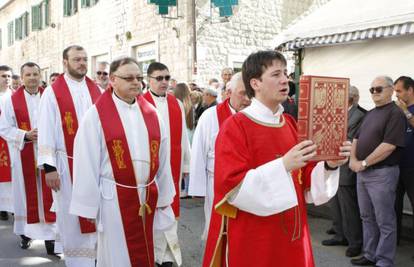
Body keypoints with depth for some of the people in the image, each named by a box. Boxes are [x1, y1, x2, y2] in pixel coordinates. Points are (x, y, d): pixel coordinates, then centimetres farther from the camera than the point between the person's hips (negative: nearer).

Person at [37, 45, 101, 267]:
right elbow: (45, 132, -6)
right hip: (67, 164, -3)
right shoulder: (52, 92, -4)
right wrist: (49, 167, -11)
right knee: (71, 216, 7)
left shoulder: (96, 90, 7)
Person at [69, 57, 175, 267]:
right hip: (114, 198, -4)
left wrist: (164, 195, 8)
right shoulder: (96, 114, -8)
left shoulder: (150, 112, 5)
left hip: (148, 196, 4)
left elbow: (162, 157, 8)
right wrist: (88, 205, -9)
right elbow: (87, 163, -8)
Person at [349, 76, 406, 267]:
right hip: (362, 172, 8)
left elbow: (389, 145, -21)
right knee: (367, 217, 15)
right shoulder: (370, 114, 15)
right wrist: (353, 159, -3)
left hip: (382, 173, -8)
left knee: (385, 221, 1)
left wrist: (364, 163, -16)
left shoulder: (395, 113, -10)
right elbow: (357, 138, 15)